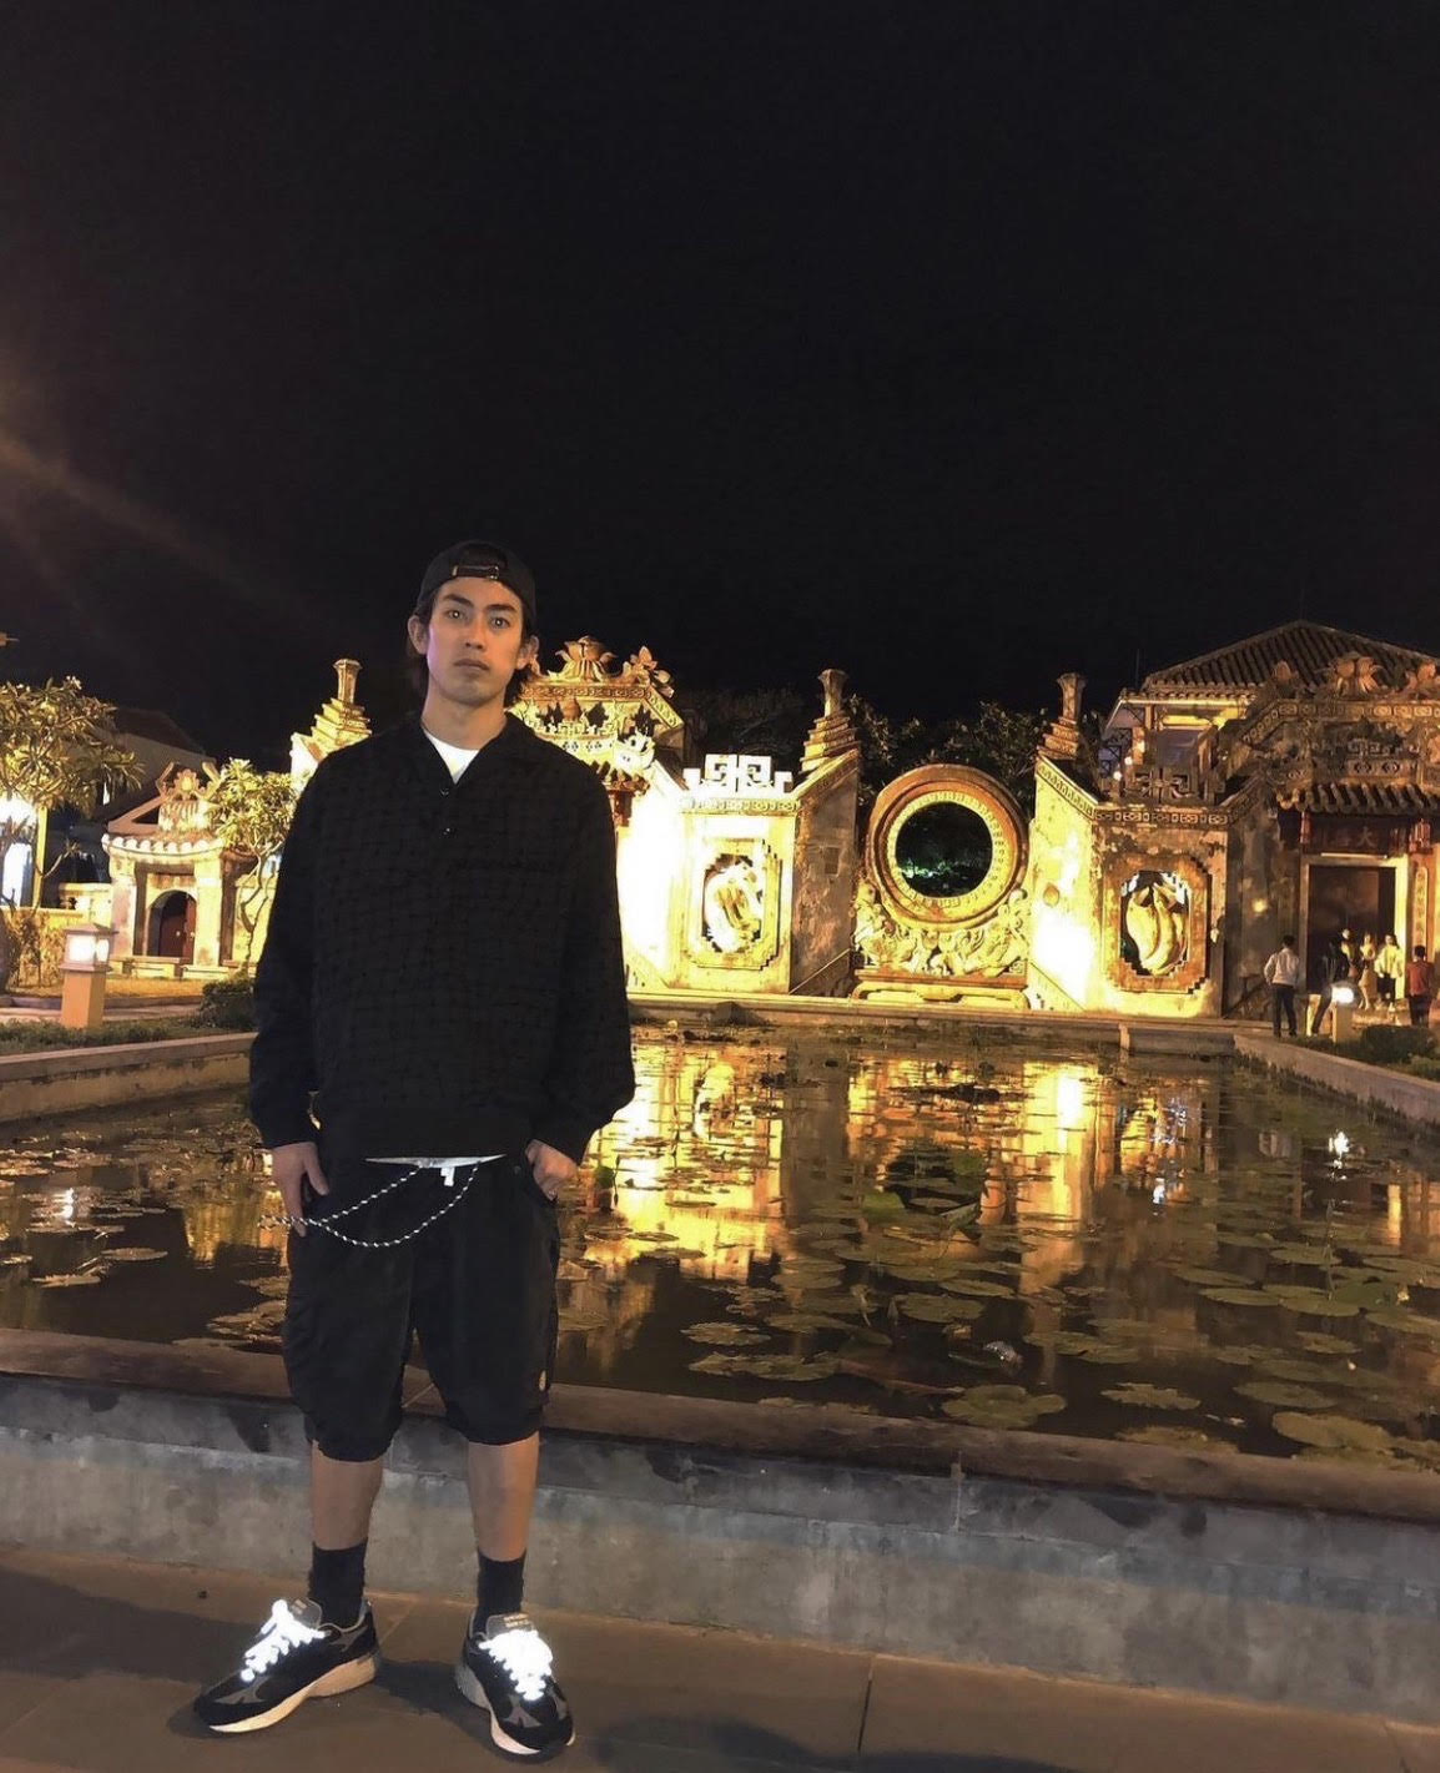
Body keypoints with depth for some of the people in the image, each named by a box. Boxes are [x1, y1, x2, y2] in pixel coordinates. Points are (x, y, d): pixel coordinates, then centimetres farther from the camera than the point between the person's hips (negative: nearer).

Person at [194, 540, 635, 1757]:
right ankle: (332, 1625, 33)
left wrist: (573, 1126, -7)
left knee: (502, 1396, 8)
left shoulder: (566, 797, 3)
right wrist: (284, 1118, 1)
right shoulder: (346, 785, 7)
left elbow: (594, 981, 0)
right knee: (342, 1393, 12)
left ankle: (502, 1637, 27)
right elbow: (289, 965, 6)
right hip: (355, 1153, 2)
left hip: (501, 1159, -1)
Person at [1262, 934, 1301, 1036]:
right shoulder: (1295, 958, 3)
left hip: (1277, 984, -1)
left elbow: (1267, 969, -1)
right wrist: (1295, 984, 18)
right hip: (1289, 986, 1)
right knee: (1290, 1010, 12)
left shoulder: (1276, 956, 1)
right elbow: (1298, 974, 6)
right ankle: (1293, 1033, 8)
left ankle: (1277, 1033, -3)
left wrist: (1269, 981, 11)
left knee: (1275, 1009, 3)